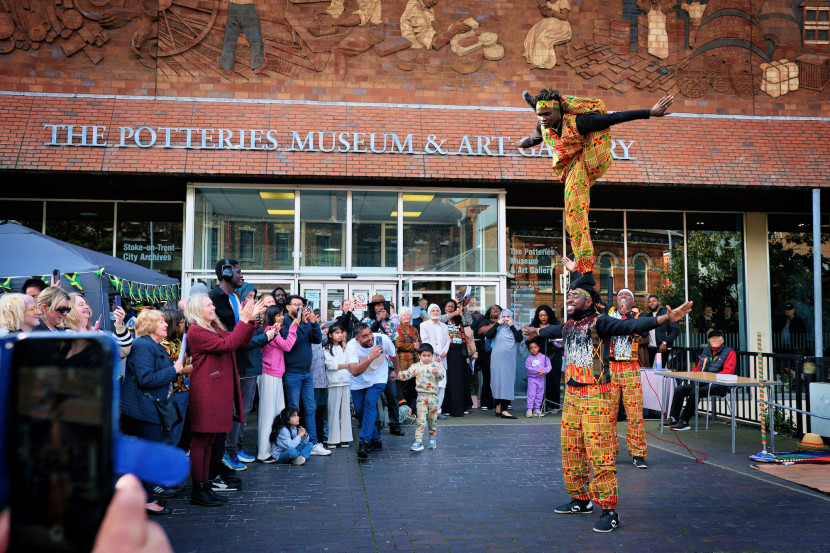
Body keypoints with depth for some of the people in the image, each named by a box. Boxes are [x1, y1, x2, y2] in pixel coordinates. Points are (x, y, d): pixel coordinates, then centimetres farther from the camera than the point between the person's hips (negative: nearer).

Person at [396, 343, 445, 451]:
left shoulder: (436, 365, 3)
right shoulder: (416, 366, 4)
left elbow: (442, 376, -8)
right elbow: (406, 374, 1)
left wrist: (437, 373, -29)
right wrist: (397, 374, -16)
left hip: (433, 395, 1)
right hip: (421, 396, -1)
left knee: (432, 419, 13)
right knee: (421, 420, -8)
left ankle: (433, 438, 32)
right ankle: (418, 442, -10)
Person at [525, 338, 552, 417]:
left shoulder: (543, 357, 1)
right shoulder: (529, 359, -5)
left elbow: (548, 366, -4)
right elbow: (529, 368, -16)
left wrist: (544, 371, -22)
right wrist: (539, 370, -22)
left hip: (541, 378, 3)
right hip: (532, 378, -3)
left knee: (539, 395, 8)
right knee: (531, 394, -7)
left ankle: (537, 409, 18)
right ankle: (529, 410, -5)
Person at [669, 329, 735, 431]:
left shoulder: (729, 352, 1)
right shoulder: (706, 350, 22)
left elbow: (728, 371, -11)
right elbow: (698, 368, 27)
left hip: (719, 385, -7)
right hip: (702, 382, 7)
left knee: (694, 392, -31)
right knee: (679, 389, -13)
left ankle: (684, 422, -23)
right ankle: (673, 419, -11)